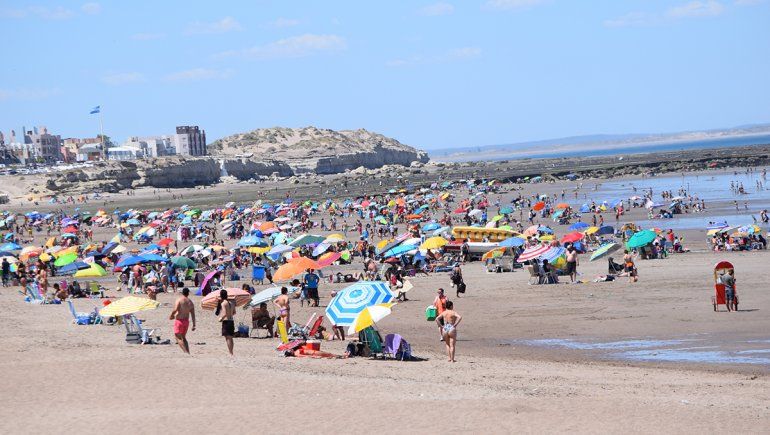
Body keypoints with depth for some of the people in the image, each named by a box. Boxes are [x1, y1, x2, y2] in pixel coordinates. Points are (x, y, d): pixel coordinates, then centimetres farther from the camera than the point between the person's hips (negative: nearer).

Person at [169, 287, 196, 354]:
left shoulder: (179, 300, -11)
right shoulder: (190, 302, 6)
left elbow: (175, 309, -24)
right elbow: (193, 314, 4)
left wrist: (171, 315, -5)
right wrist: (194, 325, 6)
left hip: (179, 320, -6)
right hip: (186, 321, 6)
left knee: (178, 337, -1)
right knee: (183, 337, 20)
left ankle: (185, 352, -15)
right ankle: (188, 352, 14)